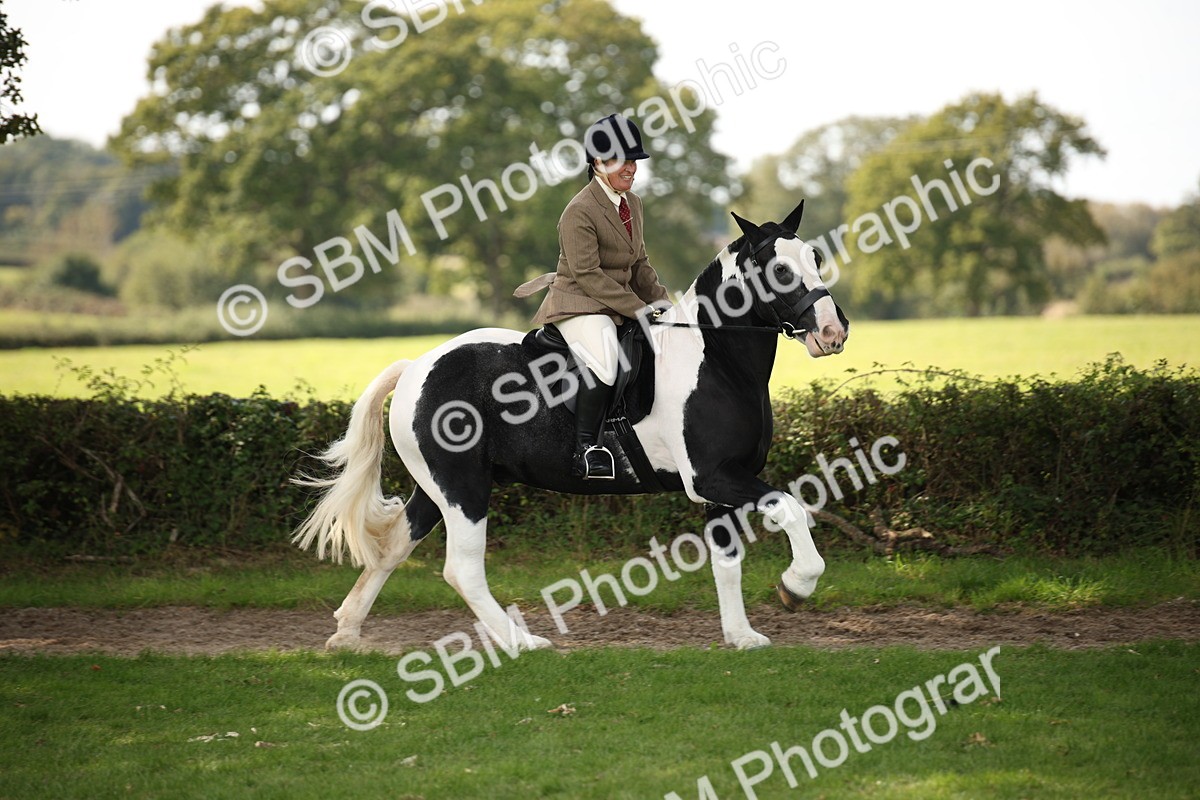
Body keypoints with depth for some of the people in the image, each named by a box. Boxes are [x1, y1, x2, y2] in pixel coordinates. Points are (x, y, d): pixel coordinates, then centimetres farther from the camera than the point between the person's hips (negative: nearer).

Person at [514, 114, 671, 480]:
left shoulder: (633, 203, 12)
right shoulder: (580, 212, -15)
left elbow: (639, 264, 19)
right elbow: (587, 275, -20)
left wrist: (660, 300, 4)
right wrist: (638, 308, -22)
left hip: (619, 304, 9)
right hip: (579, 304, -9)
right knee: (603, 361, -34)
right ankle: (585, 449, -31)